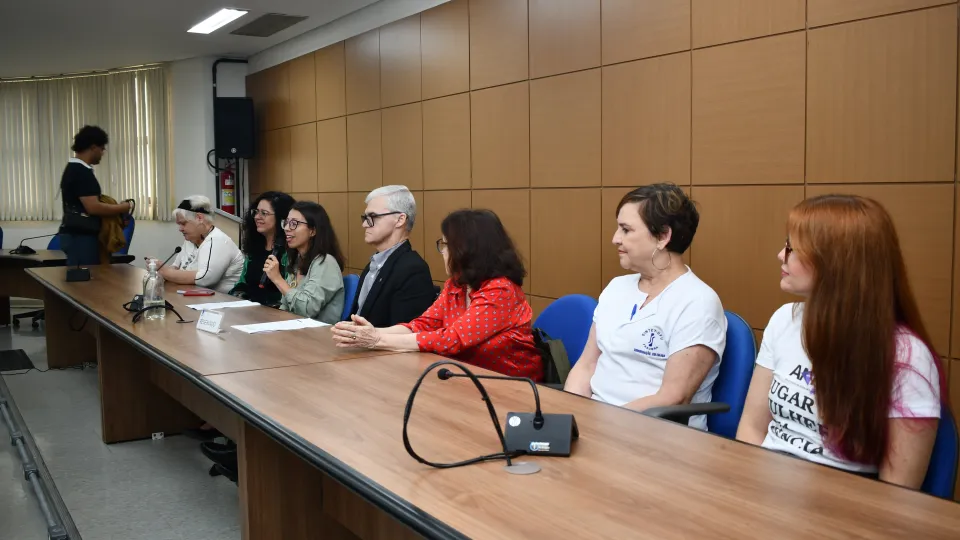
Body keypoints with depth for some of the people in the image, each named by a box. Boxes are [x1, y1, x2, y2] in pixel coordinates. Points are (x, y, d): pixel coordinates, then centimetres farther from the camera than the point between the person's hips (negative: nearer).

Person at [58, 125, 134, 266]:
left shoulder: (72, 169, 16)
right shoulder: (82, 172, -16)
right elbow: (93, 207, -23)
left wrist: (116, 208, 15)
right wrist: (123, 208, -11)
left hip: (75, 235, 10)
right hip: (81, 237, -10)